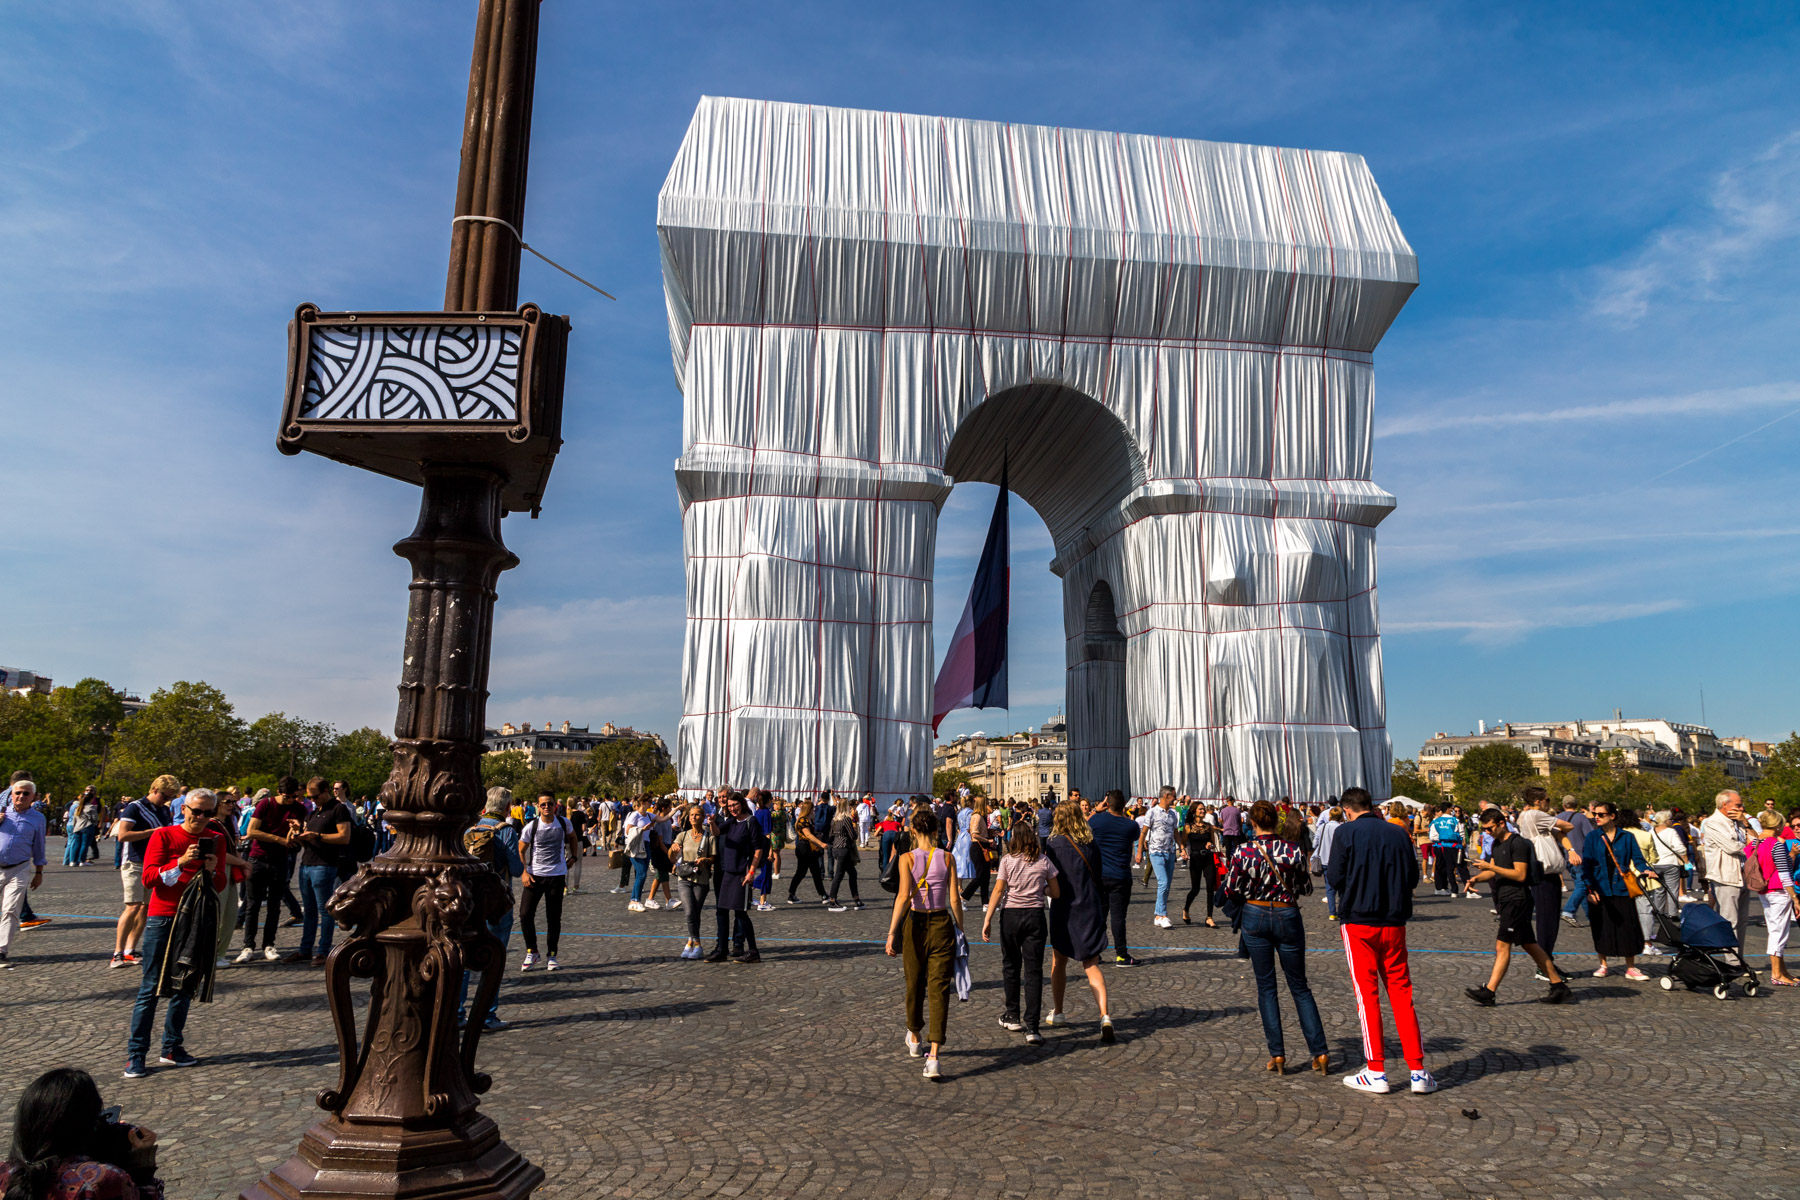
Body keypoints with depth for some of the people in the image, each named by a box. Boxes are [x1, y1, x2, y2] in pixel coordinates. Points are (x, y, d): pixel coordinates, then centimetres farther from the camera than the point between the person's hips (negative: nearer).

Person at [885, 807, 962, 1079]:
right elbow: (955, 899, -2)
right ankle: (933, 1056, -11)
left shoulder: (907, 858, -6)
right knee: (939, 989, -1)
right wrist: (960, 930, 8)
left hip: (915, 924, 0)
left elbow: (904, 895, -16)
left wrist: (892, 932, -17)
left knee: (914, 984, 19)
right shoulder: (947, 858, -1)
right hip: (942, 924, 0)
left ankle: (914, 1038, 41)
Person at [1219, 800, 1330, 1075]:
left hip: (1255, 918, 0)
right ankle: (1320, 1052, 11)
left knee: (1266, 987, 9)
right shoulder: (1294, 851, -10)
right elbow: (1303, 885, 0)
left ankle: (1277, 1054, 8)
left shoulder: (1243, 852, -11)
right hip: (1287, 918, 0)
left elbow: (1230, 890, -5)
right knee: (1299, 986, 13)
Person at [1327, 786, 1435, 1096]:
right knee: (1401, 993, 10)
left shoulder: (1345, 833, -7)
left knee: (1367, 994, 2)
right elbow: (1413, 878, 9)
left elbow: (1335, 877, -10)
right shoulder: (1398, 833, 4)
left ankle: (1376, 1073, 4)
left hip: (1358, 922, -3)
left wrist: (1327, 872, 10)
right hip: (1394, 923, 3)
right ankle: (1418, 1071, 10)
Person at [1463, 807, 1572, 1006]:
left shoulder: (1518, 843, -13)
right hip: (1506, 901, 10)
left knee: (1502, 945, -11)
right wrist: (1476, 878, 0)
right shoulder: (1497, 844, 15)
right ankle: (1558, 985, 22)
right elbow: (1493, 872, 18)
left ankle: (1488, 992, -12)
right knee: (1529, 945, 13)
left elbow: (1520, 875, -18)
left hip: (1517, 900, -10)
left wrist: (1491, 867, -21)